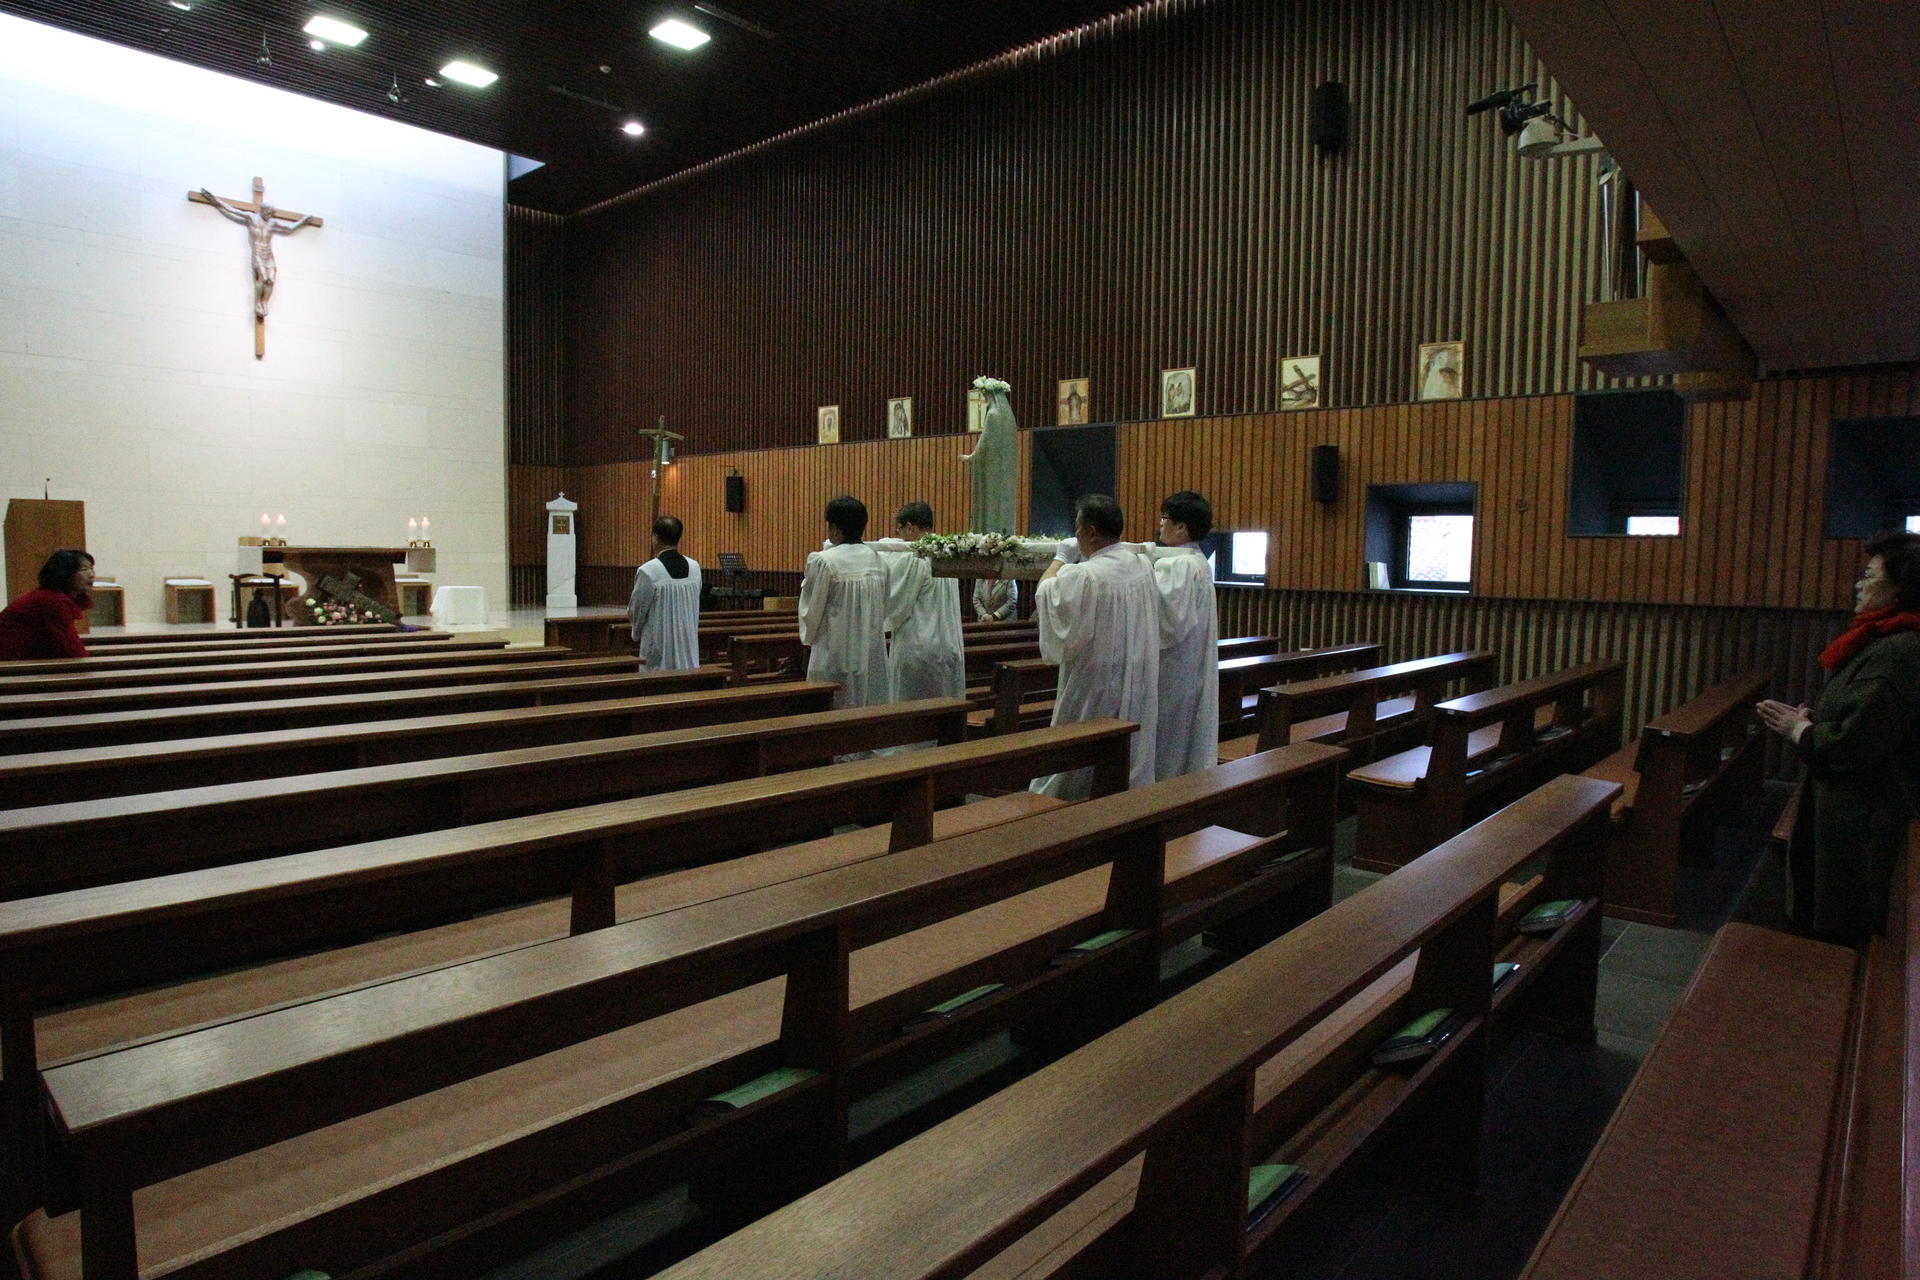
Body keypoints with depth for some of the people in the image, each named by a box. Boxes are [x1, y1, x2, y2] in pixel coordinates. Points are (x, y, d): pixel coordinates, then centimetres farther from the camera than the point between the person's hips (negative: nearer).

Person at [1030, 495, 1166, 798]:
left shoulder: (1083, 576, -23)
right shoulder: (1143, 567, -1)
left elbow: (1045, 594, -8)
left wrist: (1061, 558, 6)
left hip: (1094, 689, -7)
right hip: (1138, 690, 7)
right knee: (1133, 756, 15)